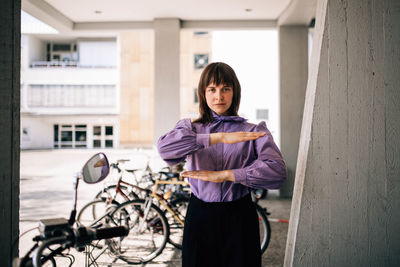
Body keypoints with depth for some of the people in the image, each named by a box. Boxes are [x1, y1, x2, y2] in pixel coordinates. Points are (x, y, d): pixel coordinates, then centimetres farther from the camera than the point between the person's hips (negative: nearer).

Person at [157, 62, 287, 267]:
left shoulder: (254, 131, 2)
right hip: (199, 217, 1)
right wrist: (219, 137, -25)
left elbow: (277, 170, -15)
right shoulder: (190, 127, 6)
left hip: (239, 218, 0)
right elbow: (165, 147, -17)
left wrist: (222, 175, -19)